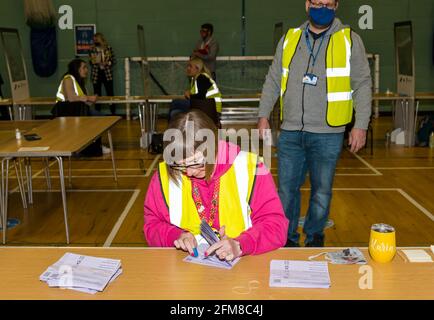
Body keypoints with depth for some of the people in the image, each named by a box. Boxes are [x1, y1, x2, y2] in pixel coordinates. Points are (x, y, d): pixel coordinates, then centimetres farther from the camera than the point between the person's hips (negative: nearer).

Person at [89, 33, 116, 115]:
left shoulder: (109, 48, 0)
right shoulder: (92, 50, 5)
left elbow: (114, 60, 3)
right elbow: (91, 62, 14)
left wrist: (107, 63, -14)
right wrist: (92, 61, -8)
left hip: (107, 74, -1)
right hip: (96, 75, 2)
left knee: (110, 94, -2)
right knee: (97, 95, 3)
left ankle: (113, 113, 4)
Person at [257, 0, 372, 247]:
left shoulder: (350, 40, 2)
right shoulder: (289, 39, 9)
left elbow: (363, 85, 2)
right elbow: (273, 81, 13)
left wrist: (361, 125, -5)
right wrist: (264, 116, 6)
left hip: (327, 134, -2)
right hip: (290, 133, 2)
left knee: (322, 191, 9)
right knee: (287, 188, 7)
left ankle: (314, 237, 29)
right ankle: (287, 238, 25)